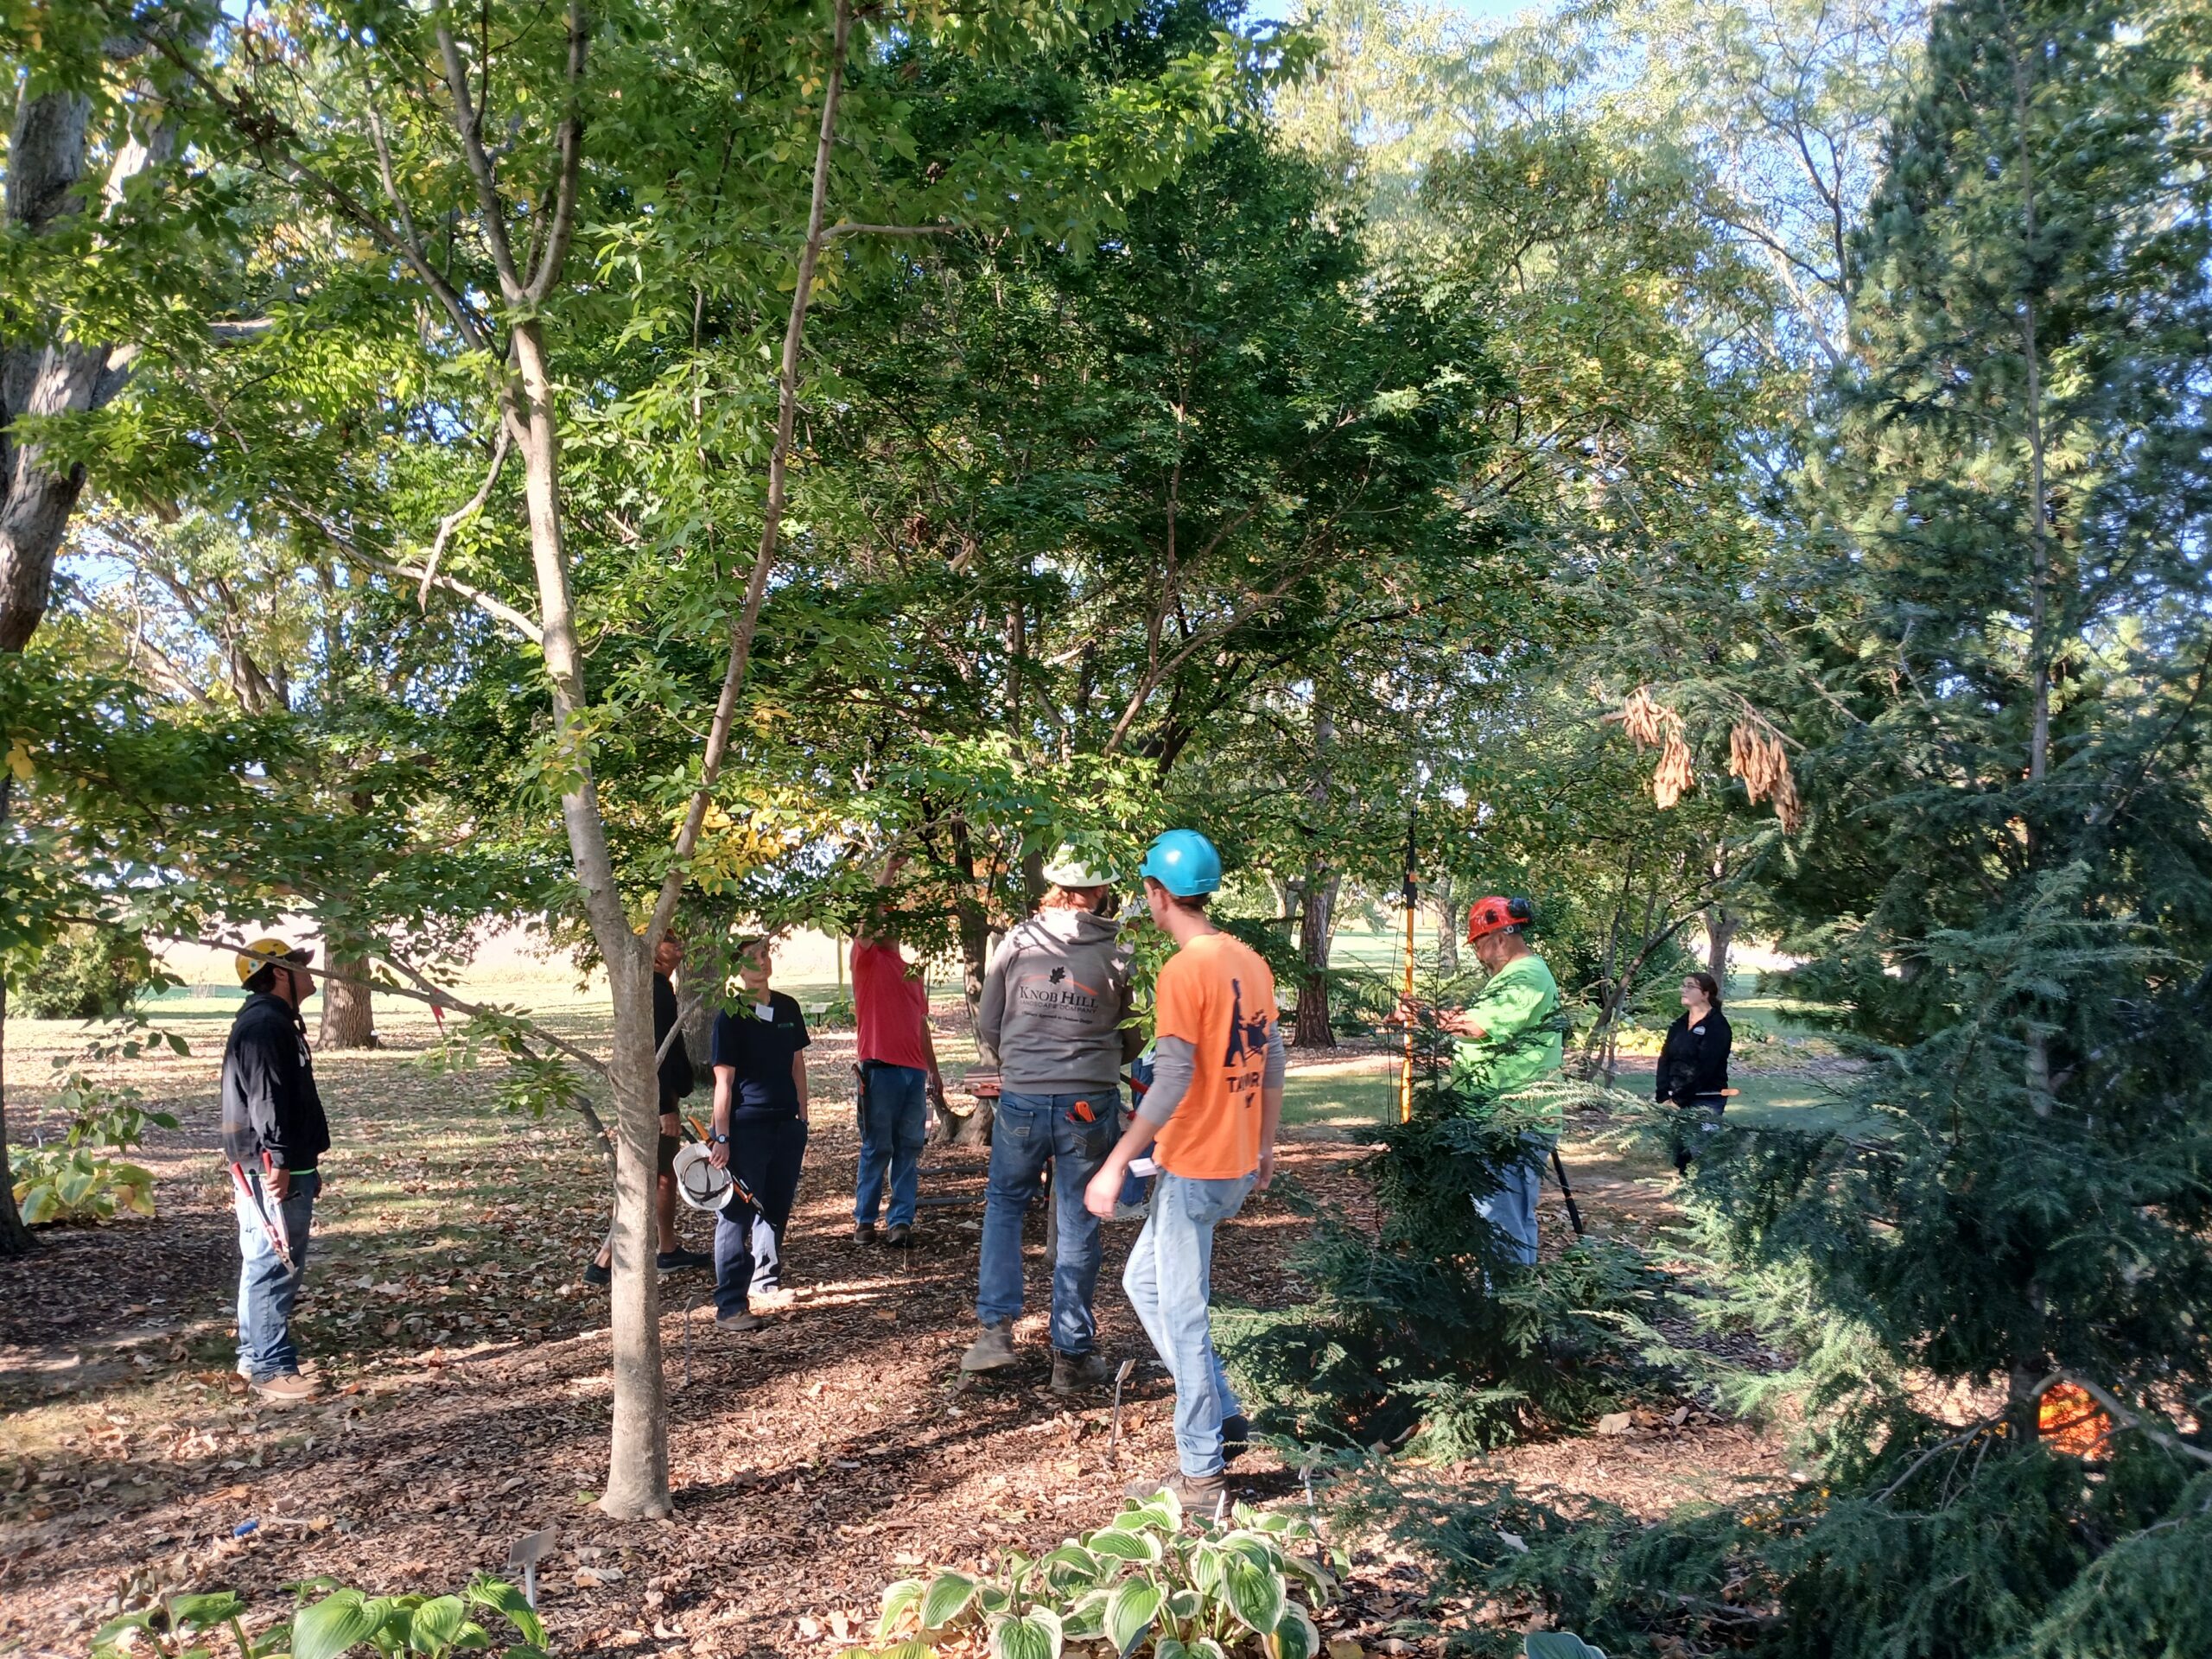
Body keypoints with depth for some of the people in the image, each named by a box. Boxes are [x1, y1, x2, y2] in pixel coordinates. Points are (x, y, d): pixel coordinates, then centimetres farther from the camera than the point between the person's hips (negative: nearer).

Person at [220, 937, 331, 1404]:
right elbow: (266, 1099, -24)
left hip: (285, 1167, 11)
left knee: (265, 1265, 17)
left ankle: (256, 1356, 26)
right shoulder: (265, 1025, -17)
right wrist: (278, 1161, -27)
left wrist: (308, 1164, 26)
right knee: (275, 1268, -7)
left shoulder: (275, 1022, 18)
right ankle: (271, 1368, -3)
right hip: (273, 1171, -11)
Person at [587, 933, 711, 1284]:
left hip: (659, 1096, 11)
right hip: (655, 1099, -11)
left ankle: (670, 1251, 31)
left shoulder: (658, 984, 12)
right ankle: (604, 1262, -5)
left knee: (666, 1174, 19)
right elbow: (654, 1049, -25)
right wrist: (666, 1107, -24)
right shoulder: (654, 988, -20)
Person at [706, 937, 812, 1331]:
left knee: (777, 1211, 13)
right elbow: (724, 1081, -10)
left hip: (786, 1125, 6)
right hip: (746, 1128, -6)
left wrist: (802, 1121, 12)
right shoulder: (731, 1016, -8)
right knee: (737, 1215, -3)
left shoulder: (788, 1008, 8)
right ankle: (730, 1305, 1)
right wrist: (721, 1139, -12)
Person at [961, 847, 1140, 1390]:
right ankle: (1072, 1354, 14)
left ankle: (996, 1327, 13)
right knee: (1078, 1225, 8)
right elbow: (1130, 1036, 4)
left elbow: (987, 1026, 5)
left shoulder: (1017, 942, -1)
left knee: (1004, 1205, 21)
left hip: (1021, 1098, 1)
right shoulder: (1117, 956, -3)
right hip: (1090, 1103, -1)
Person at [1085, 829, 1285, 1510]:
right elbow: (1272, 1060, 13)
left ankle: (1201, 1478, 11)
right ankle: (1221, 1416, 24)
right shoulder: (1249, 961, 7)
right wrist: (1266, 1144, 23)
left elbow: (1173, 1082, -23)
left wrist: (1115, 1165, -19)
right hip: (1237, 1161, 9)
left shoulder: (1183, 972, -18)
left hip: (1194, 1167, -9)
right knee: (1144, 1280, 22)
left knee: (1183, 1317, 2)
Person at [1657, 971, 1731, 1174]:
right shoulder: (1680, 1024, 14)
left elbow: (1705, 1068, -16)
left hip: (1705, 1102, -7)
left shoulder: (1717, 1026, -8)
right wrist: (1663, 1095, -5)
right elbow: (1665, 1059, 8)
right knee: (1680, 1155, 8)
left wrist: (1679, 1098, -16)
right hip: (1678, 1102, 7)